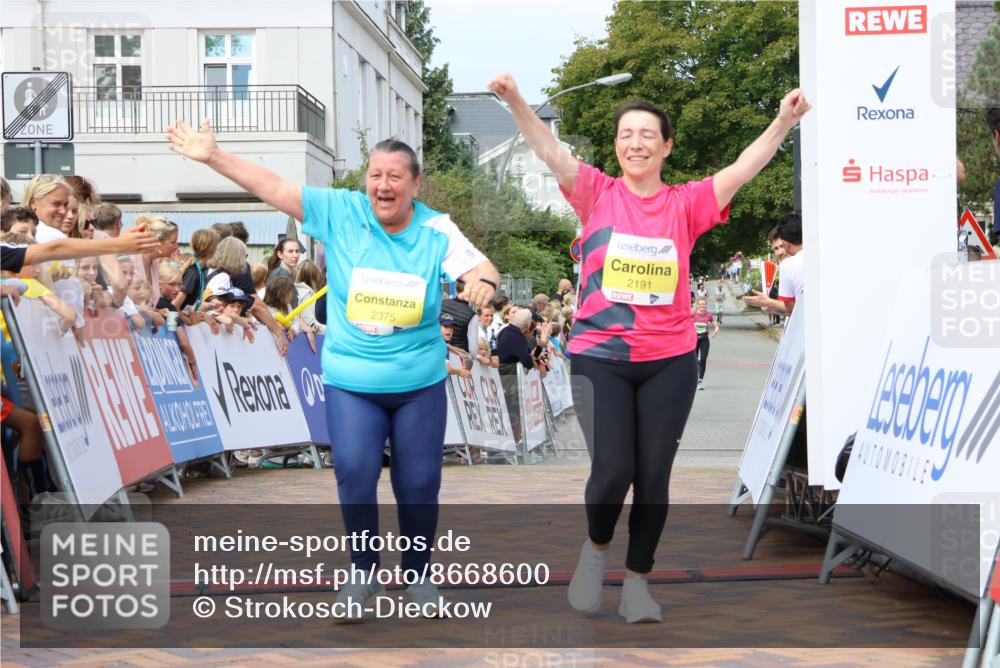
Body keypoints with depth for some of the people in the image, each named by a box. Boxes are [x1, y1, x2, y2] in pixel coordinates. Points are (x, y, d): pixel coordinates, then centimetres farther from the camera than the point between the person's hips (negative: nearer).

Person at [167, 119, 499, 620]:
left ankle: (417, 574, 27)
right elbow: (272, 187, -8)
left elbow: (481, 268, -13)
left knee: (419, 481, 7)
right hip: (351, 381, -1)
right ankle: (363, 574, 10)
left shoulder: (437, 231, -5)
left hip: (421, 383, 1)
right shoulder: (339, 212, -5)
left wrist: (484, 280, -38)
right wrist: (212, 156, -14)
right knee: (354, 472, -10)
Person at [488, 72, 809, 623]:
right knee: (612, 470, -9)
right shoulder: (597, 194, -1)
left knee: (654, 475, 5)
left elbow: (743, 168, -5)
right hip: (599, 358, -1)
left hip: (669, 361, 2)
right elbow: (549, 150, -12)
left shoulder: (686, 204, 2)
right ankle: (596, 547, 23)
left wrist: (783, 122, -18)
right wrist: (515, 101, -27)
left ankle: (636, 581, 21)